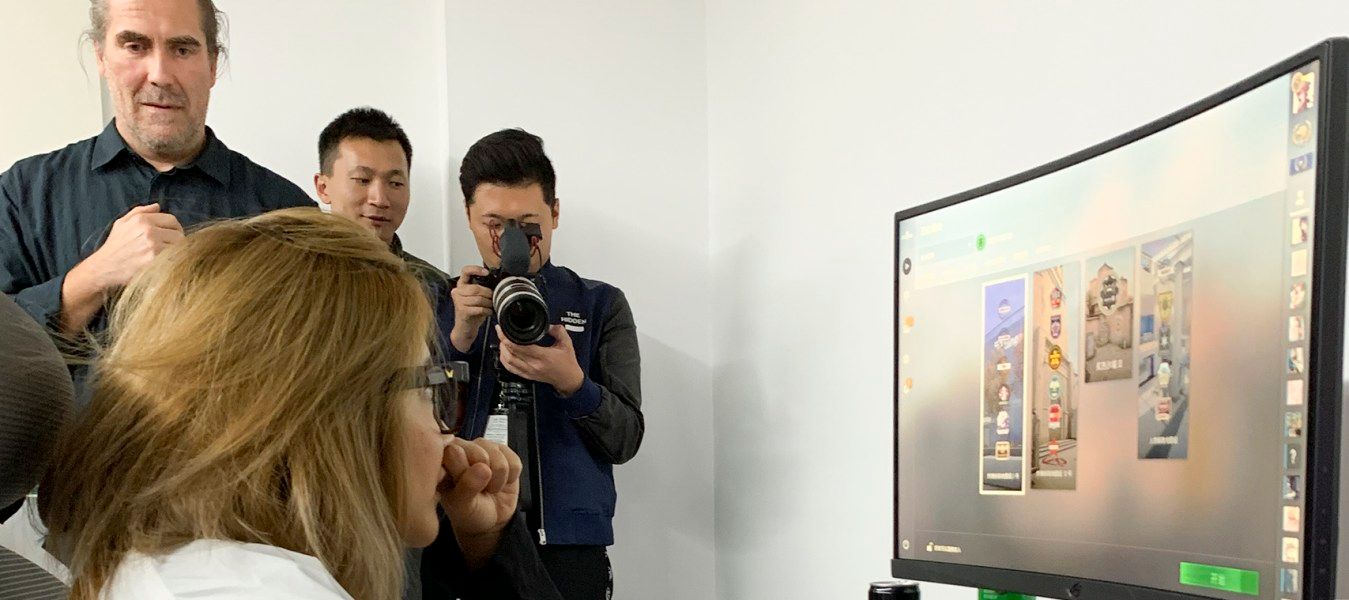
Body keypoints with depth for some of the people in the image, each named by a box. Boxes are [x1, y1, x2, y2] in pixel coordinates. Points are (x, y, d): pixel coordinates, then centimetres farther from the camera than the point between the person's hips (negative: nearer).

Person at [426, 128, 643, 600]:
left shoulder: (600, 305, 5)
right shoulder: (444, 303, 8)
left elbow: (625, 440, 0)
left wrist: (571, 382, -19)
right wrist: (458, 339, -12)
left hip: (567, 547, -1)